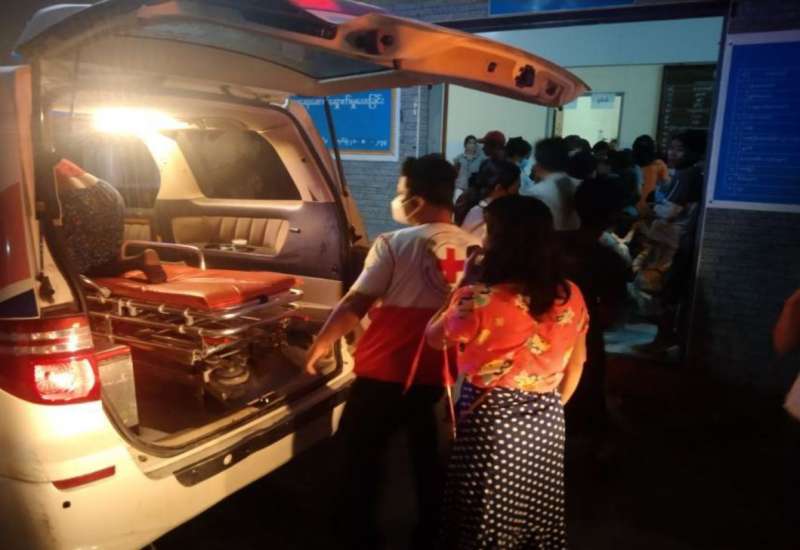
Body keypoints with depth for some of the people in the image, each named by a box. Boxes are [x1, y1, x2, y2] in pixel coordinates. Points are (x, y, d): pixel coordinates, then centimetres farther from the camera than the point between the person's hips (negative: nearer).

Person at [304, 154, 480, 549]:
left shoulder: (395, 244, -13)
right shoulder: (474, 248, 1)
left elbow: (356, 303, -13)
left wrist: (322, 342, 1)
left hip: (386, 372, -5)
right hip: (436, 372, 6)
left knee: (361, 451, 15)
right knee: (425, 451, 24)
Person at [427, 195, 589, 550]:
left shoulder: (480, 302, -22)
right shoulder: (571, 297, -3)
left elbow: (434, 337, -3)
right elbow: (577, 362, 9)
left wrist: (465, 288, 0)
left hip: (493, 423, -5)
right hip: (547, 423, 6)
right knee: (539, 517, 24)